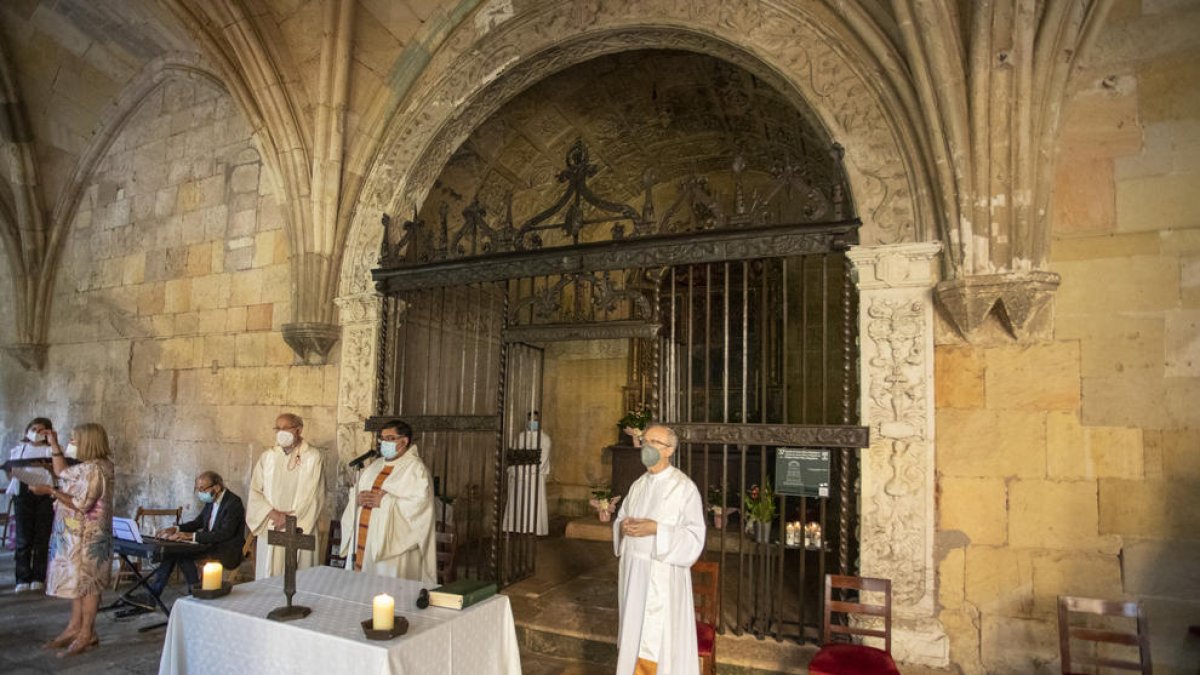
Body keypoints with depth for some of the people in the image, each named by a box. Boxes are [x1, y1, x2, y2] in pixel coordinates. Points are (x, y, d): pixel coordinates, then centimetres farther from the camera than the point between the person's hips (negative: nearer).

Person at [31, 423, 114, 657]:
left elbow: (81, 504, -24)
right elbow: (62, 473, 26)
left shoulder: (95, 469, -21)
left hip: (88, 537, -10)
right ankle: (75, 627, 23)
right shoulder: (86, 467, 10)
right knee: (78, 581, 14)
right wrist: (54, 444, 20)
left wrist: (51, 491, -20)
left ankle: (87, 634, 5)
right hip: (76, 535, 10)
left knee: (86, 581, -2)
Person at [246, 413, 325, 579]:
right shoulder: (267, 457, 8)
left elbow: (314, 496, -4)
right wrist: (273, 513, -10)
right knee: (268, 576, 5)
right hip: (270, 530, 3)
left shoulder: (313, 457, -1)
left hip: (300, 530, -3)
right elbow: (255, 492, 4)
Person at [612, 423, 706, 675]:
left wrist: (656, 529, -23)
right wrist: (623, 526, -7)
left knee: (658, 638, -1)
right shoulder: (638, 485, 9)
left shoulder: (684, 487, -12)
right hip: (633, 571, 7)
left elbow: (694, 537, -14)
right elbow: (620, 519, 17)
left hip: (663, 574, -6)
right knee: (634, 633, 14)